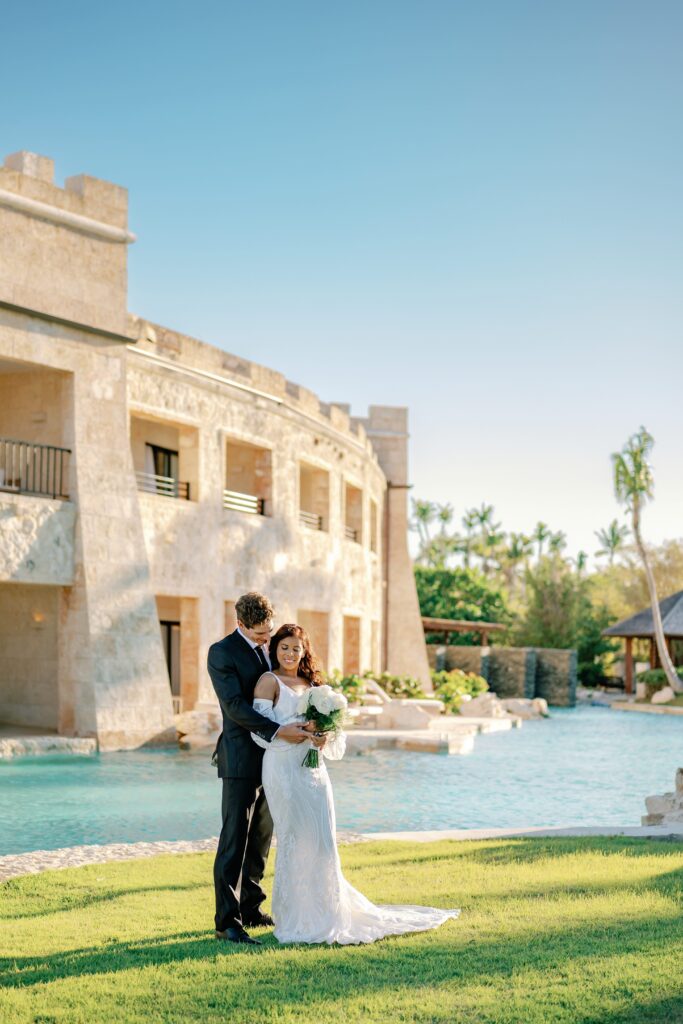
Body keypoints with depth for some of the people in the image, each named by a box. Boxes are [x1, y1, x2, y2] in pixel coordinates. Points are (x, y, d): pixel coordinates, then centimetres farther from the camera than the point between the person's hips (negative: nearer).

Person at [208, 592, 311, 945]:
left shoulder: (268, 649, 12)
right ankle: (227, 921, -4)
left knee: (261, 839, 13)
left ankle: (250, 908, 23)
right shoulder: (222, 652, -11)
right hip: (241, 759, -7)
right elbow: (235, 706, -20)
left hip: (269, 759, 8)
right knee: (234, 841, -6)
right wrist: (279, 731, -27)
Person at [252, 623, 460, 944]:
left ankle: (323, 915, 17)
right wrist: (296, 732, -18)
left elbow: (327, 727, 18)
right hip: (284, 769, -6)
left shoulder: (312, 683, 18)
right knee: (295, 841, -4)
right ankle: (294, 919, 7)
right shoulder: (270, 681, -1)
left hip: (314, 770, 6)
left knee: (322, 842, 4)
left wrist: (324, 738, -5)